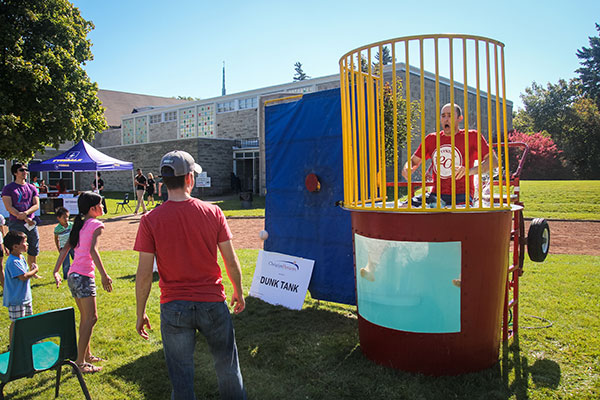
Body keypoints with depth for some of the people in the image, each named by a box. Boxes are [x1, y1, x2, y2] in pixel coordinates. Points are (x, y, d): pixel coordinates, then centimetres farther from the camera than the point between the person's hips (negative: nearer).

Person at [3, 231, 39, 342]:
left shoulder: (21, 257, 8)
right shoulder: (12, 261, -23)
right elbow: (23, 277, -28)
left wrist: (31, 271, -4)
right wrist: (34, 270, -13)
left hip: (26, 296, 10)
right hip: (16, 299, -10)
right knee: (16, 322, -1)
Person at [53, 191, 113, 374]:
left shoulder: (79, 224, 14)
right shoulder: (96, 225, -9)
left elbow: (66, 248, 13)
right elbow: (93, 250, -23)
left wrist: (56, 271, 16)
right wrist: (104, 275, -27)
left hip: (73, 276, 9)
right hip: (84, 277, -9)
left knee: (85, 317, 17)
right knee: (91, 318, -4)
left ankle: (87, 355, 26)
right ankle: (80, 362, -3)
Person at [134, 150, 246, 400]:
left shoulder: (150, 220, -10)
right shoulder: (213, 212, -8)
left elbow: (144, 274, -8)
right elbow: (231, 262, -4)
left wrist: (140, 313, 5)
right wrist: (238, 293, 13)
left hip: (174, 308, 0)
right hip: (212, 304, 1)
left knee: (181, 376, 15)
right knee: (227, 367, 20)